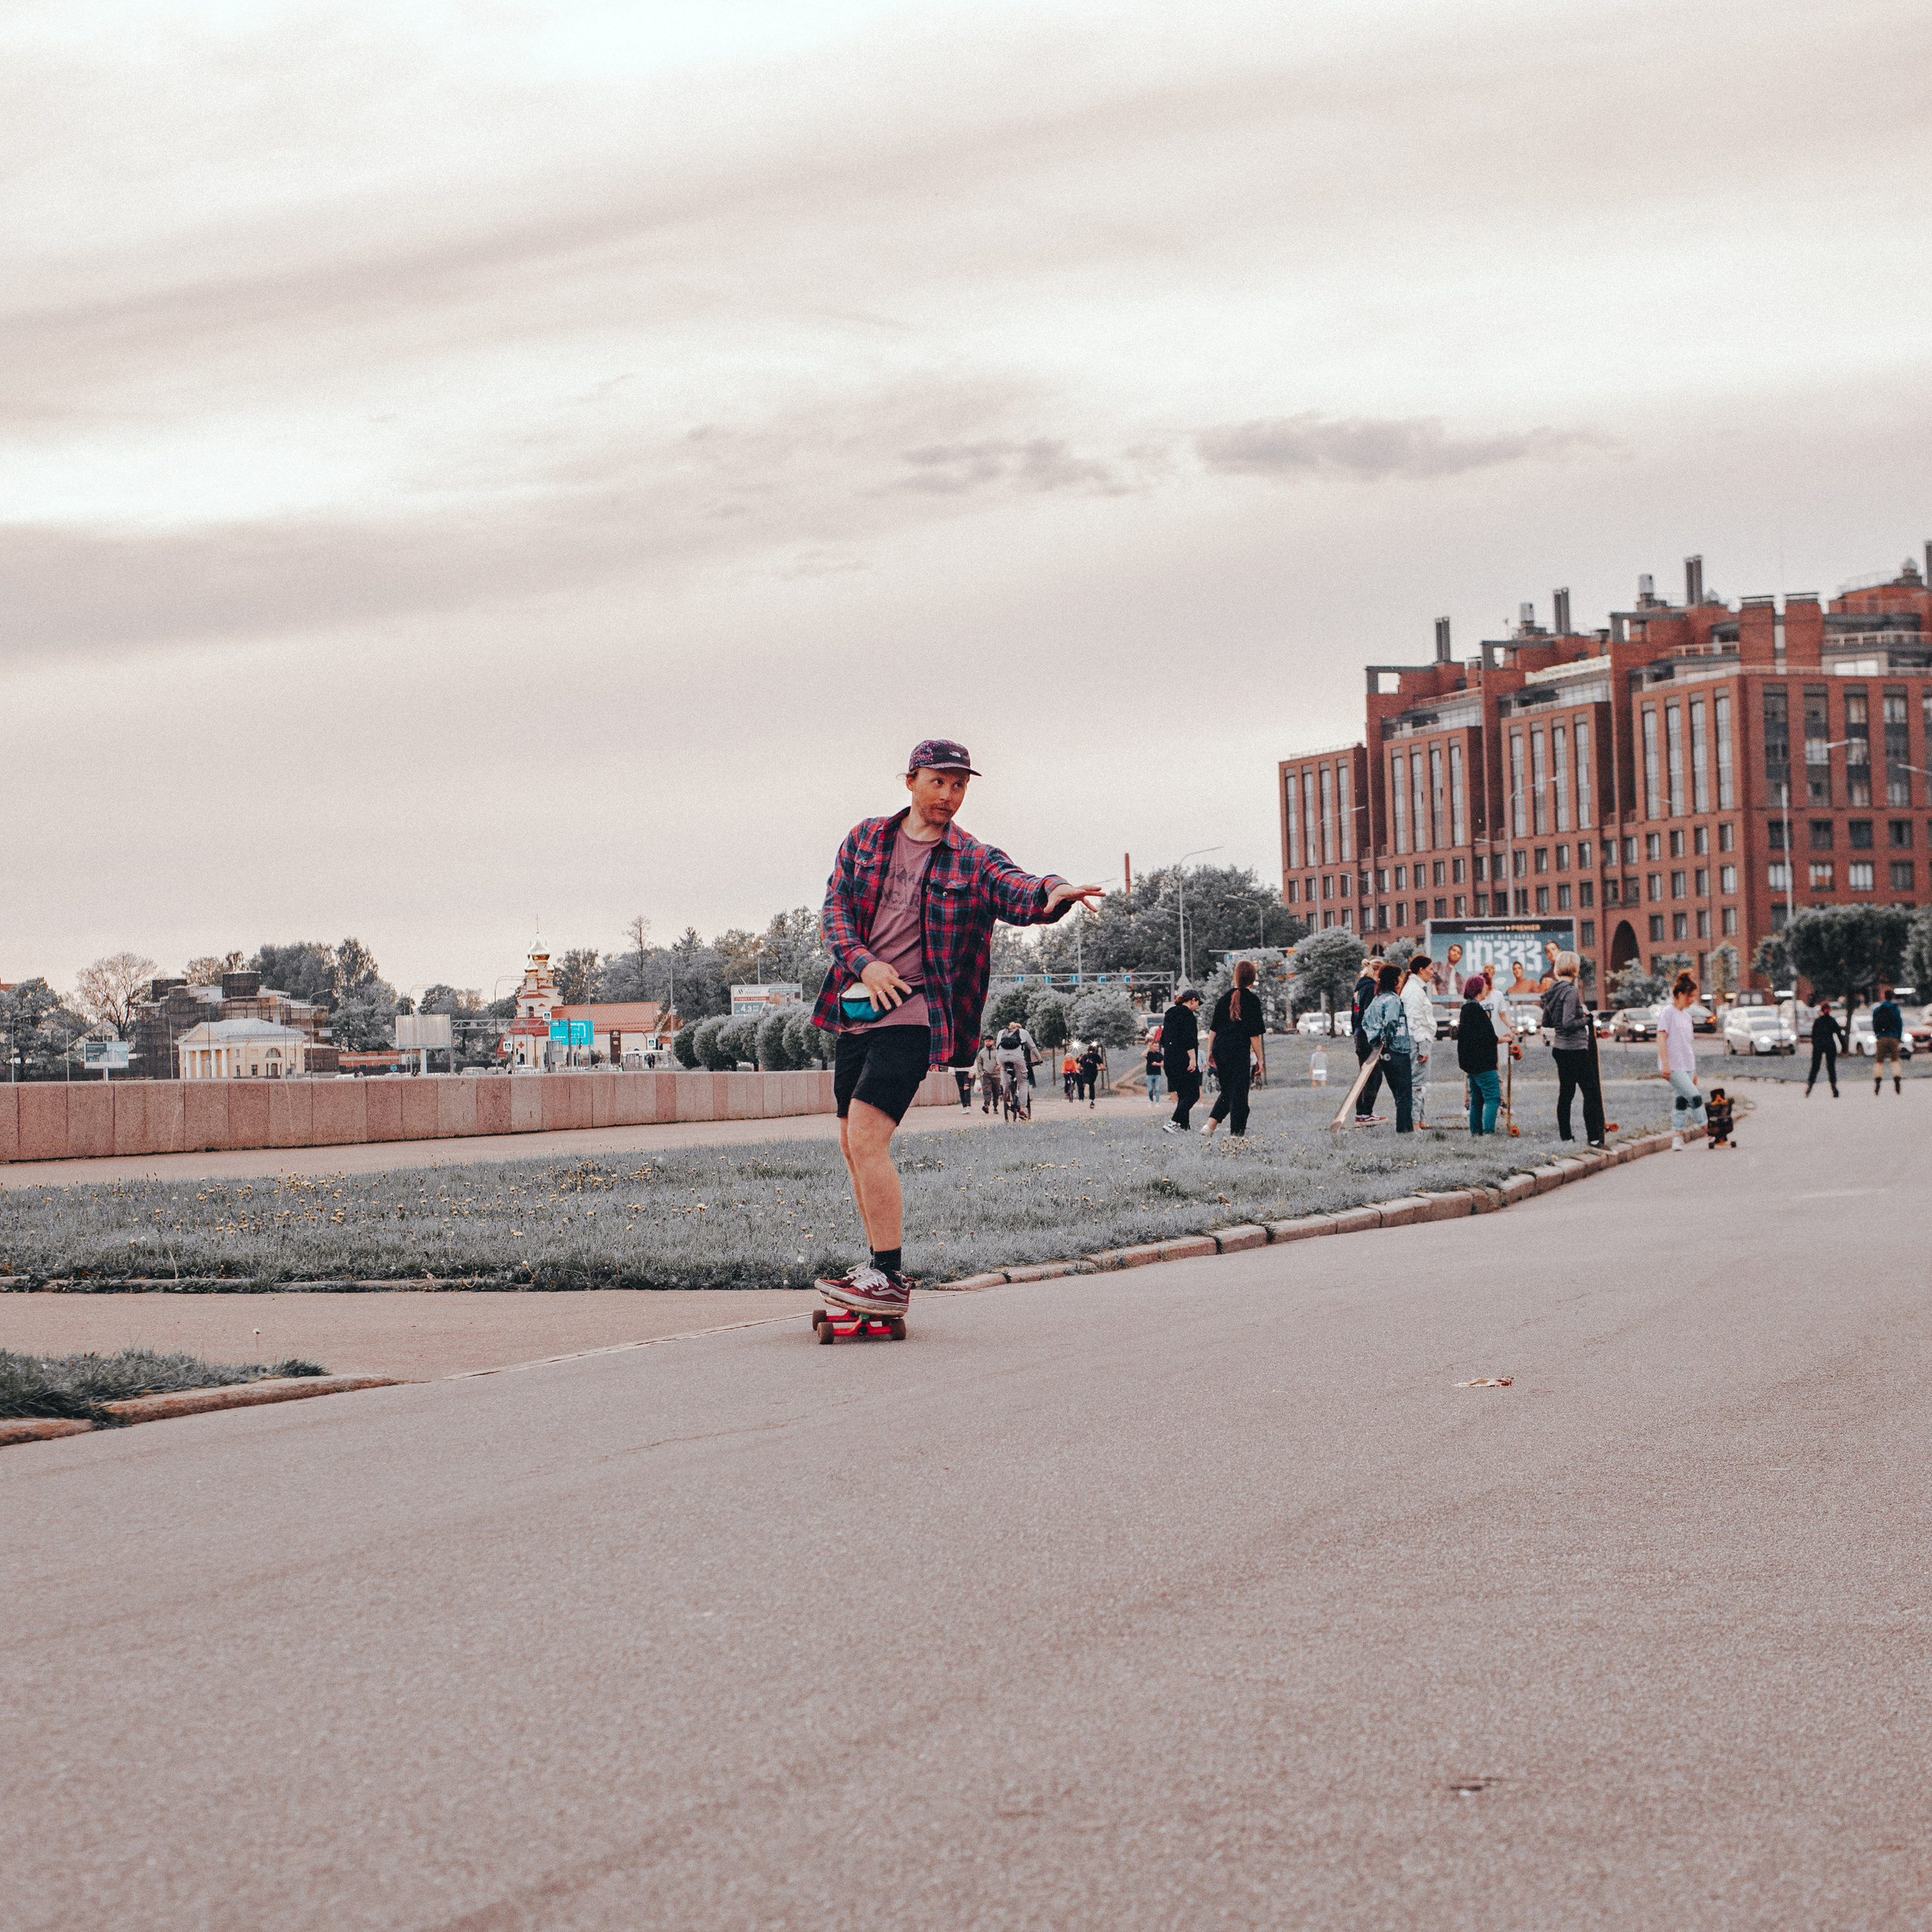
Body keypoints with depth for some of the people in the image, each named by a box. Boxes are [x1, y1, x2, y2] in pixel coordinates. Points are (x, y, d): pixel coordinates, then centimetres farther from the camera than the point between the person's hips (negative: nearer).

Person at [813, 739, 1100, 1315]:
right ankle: (882, 1269, 24)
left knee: (866, 1138, -18)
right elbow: (834, 909, 5)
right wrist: (863, 962, -13)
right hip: (857, 1008, 5)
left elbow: (1016, 891, -17)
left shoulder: (973, 861, 1)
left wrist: (1051, 894, -41)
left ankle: (889, 1279, -13)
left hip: (911, 1014, -5)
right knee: (853, 1146, 11)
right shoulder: (866, 840, 11)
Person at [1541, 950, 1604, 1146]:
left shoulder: (1553, 991, 7)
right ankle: (1593, 1136, -5)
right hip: (1576, 1048, -8)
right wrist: (1585, 1020, -8)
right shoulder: (1571, 992, -18)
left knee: (1566, 1092, 14)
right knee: (1592, 1091, -3)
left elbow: (1546, 1022, 15)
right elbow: (1568, 1023, -24)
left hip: (1560, 1048, 8)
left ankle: (1564, 1134, 17)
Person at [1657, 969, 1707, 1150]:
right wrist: (1665, 1064, -20)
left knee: (1682, 1101, 5)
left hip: (1687, 1067, 8)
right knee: (1695, 1097, -13)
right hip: (1674, 1067, -8)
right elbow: (1661, 1038, -13)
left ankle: (1677, 1137, 7)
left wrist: (1694, 1071, 23)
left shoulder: (1686, 1015, 17)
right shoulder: (1668, 1012, -7)